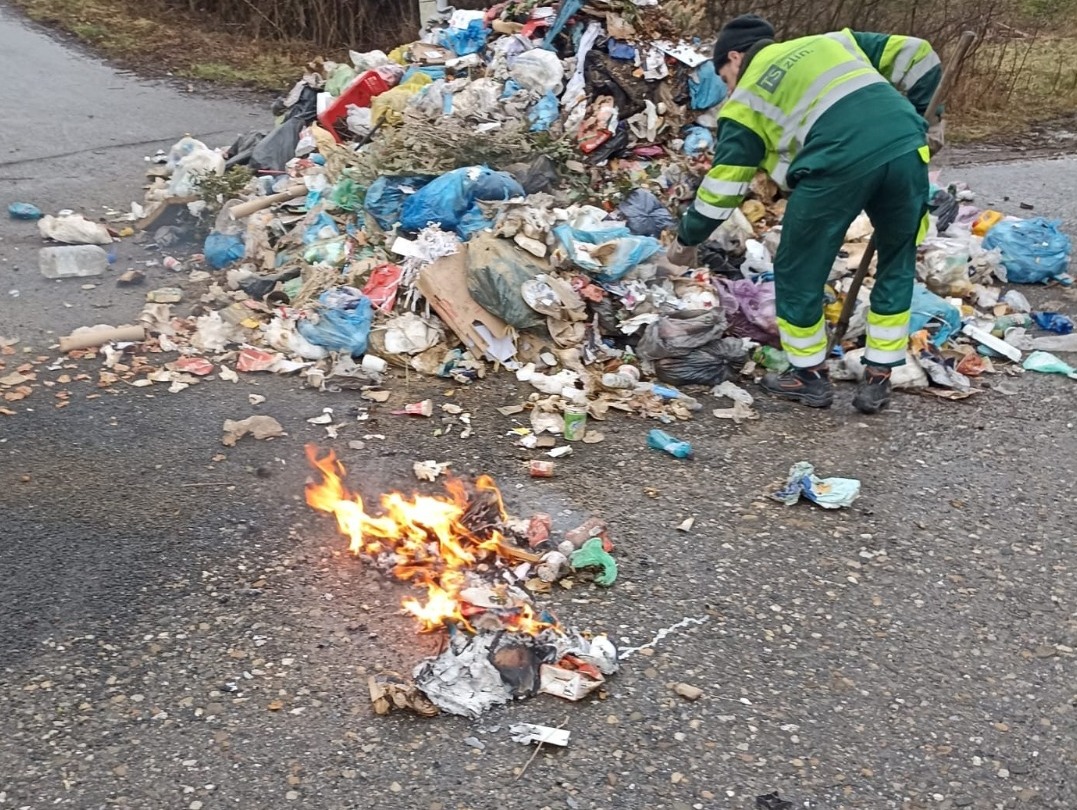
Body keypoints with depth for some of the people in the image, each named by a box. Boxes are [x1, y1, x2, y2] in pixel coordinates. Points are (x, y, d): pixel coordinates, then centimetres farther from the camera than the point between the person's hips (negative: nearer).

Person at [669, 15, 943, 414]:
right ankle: (877, 380, 27)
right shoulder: (832, 42, 32)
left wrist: (687, 238, 32)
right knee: (897, 267, 23)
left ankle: (809, 376, 29)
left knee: (798, 272, 16)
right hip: (906, 148, 5)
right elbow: (917, 55, 29)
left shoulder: (746, 99, 19)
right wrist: (918, 118, 36)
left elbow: (724, 184, 19)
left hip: (837, 163, -5)